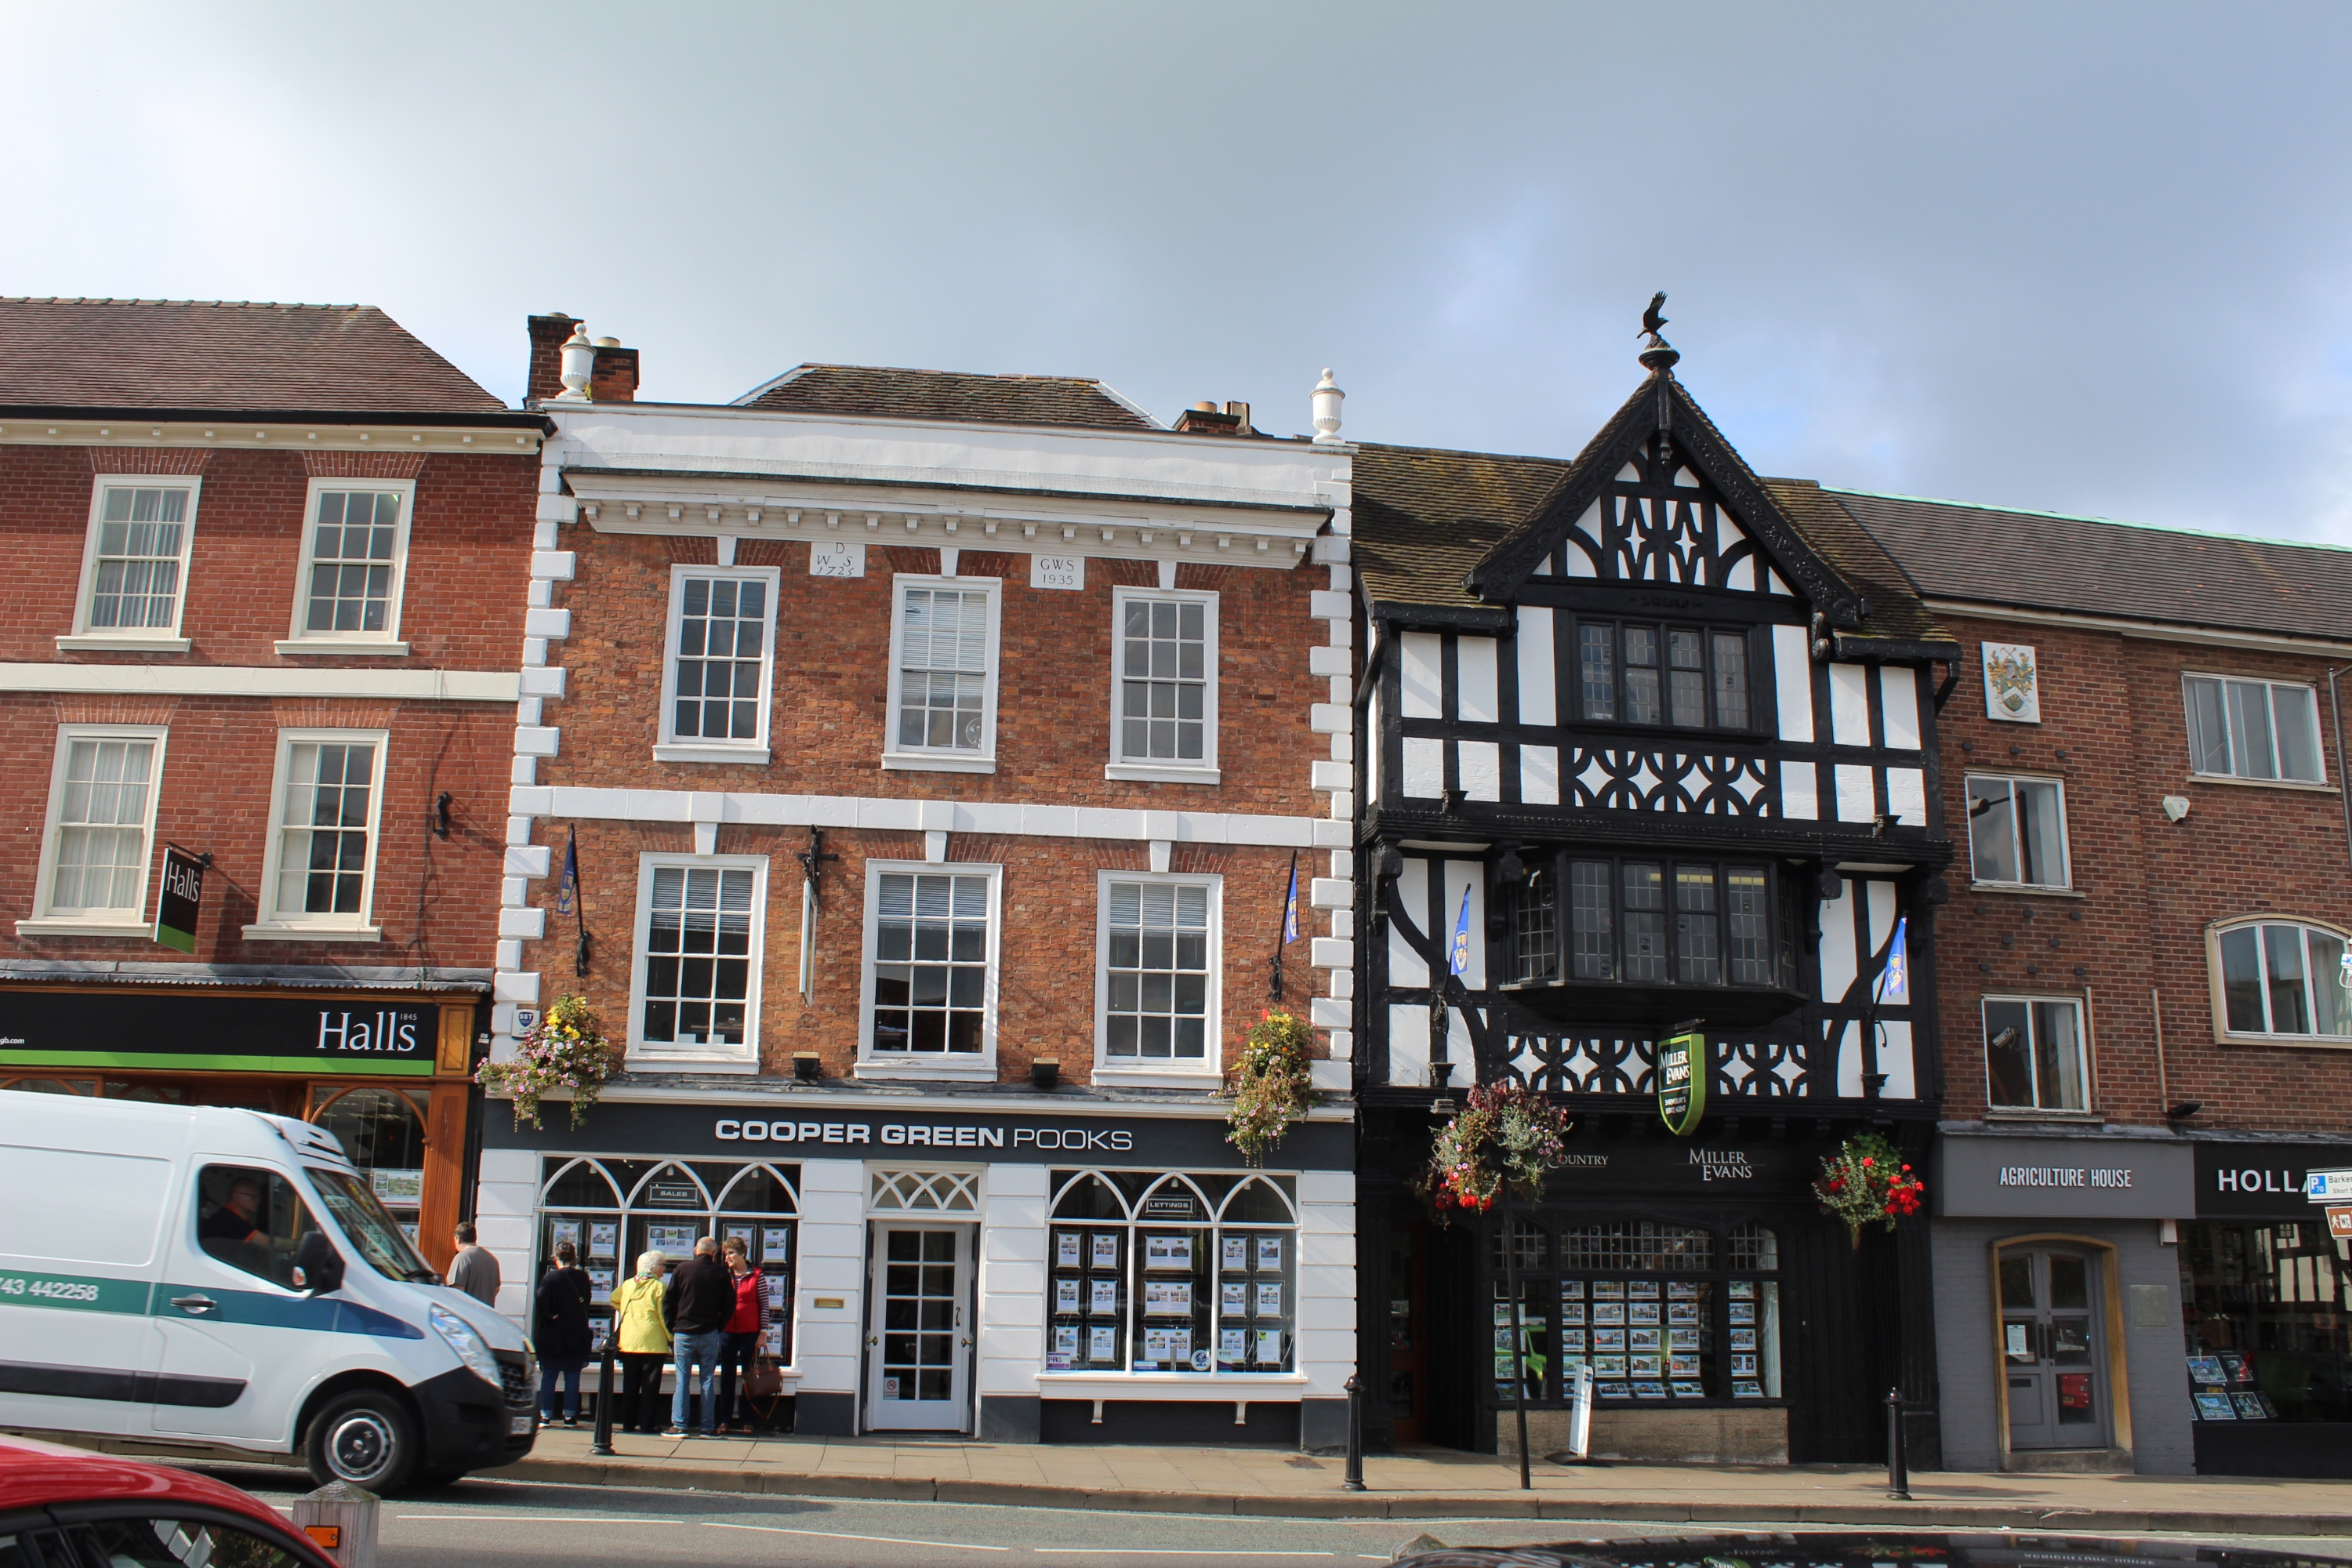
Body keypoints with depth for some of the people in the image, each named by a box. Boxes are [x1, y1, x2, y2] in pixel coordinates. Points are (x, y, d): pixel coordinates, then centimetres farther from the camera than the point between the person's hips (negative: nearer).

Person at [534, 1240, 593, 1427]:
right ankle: (570, 1415, 7)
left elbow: (541, 1300, -21)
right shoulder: (583, 1278, -1)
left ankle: (546, 1415, 5)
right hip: (577, 1335, 2)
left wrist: (549, 1316, -10)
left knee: (549, 1375, 6)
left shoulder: (551, 1277, -9)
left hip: (553, 1335, -2)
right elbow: (587, 1302, 4)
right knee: (573, 1376, 7)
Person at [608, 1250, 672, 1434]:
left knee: (630, 1384, 11)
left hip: (628, 1343, 5)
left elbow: (614, 1299, 20)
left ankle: (628, 1422, 12)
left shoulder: (627, 1284, 7)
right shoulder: (659, 1287, -8)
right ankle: (647, 1423, -1)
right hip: (653, 1343, -5)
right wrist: (671, 1339, -2)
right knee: (650, 1385, 1)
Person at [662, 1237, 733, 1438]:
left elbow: (668, 1302, 1)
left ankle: (679, 1425, 1)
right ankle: (708, 1427, 4)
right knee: (708, 1380, 5)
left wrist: (671, 1328, 8)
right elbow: (729, 1306, 3)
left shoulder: (683, 1268, -1)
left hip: (683, 1332, 0)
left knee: (682, 1380, 4)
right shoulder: (721, 1272, 0)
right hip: (709, 1334, 0)